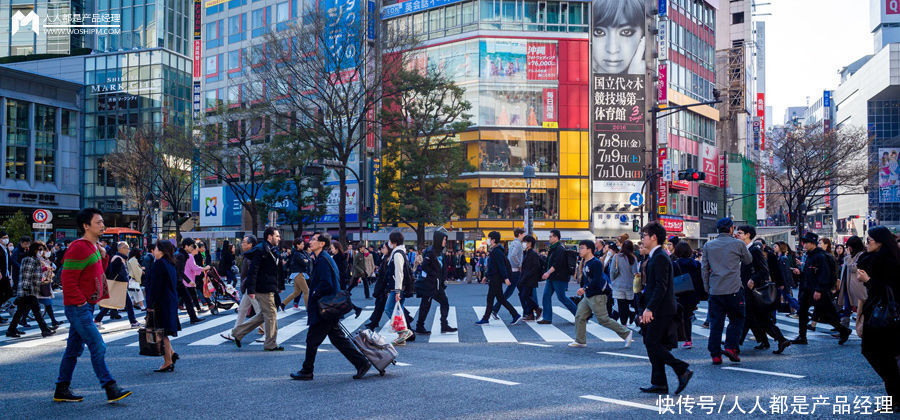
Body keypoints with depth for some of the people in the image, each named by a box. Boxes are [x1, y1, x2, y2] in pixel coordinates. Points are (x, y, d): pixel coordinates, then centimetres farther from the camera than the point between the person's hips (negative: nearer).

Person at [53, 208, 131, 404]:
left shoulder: (94, 247, 14)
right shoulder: (79, 248, -16)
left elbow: (97, 274, 22)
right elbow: (68, 279, -20)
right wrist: (81, 301, -18)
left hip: (86, 306, 10)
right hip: (78, 308, -10)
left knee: (74, 349, 14)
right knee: (98, 347, -10)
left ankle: (61, 390, 22)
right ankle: (111, 390, -8)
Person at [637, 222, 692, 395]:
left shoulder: (660, 257, -15)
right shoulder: (656, 256, 17)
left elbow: (661, 287, -22)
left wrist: (649, 309, -24)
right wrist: (647, 309, 20)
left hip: (661, 310, -10)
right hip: (658, 310, 10)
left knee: (652, 344, -9)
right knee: (654, 345, 9)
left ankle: (683, 370, -6)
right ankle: (659, 384, 12)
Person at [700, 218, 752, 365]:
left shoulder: (708, 246, 7)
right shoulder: (738, 244, -1)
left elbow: (704, 268, 8)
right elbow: (748, 260, 15)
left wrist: (707, 287, 16)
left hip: (715, 291, 3)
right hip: (733, 290, -3)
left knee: (716, 322, 6)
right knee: (736, 319, 11)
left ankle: (715, 355, 5)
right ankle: (730, 347, -3)